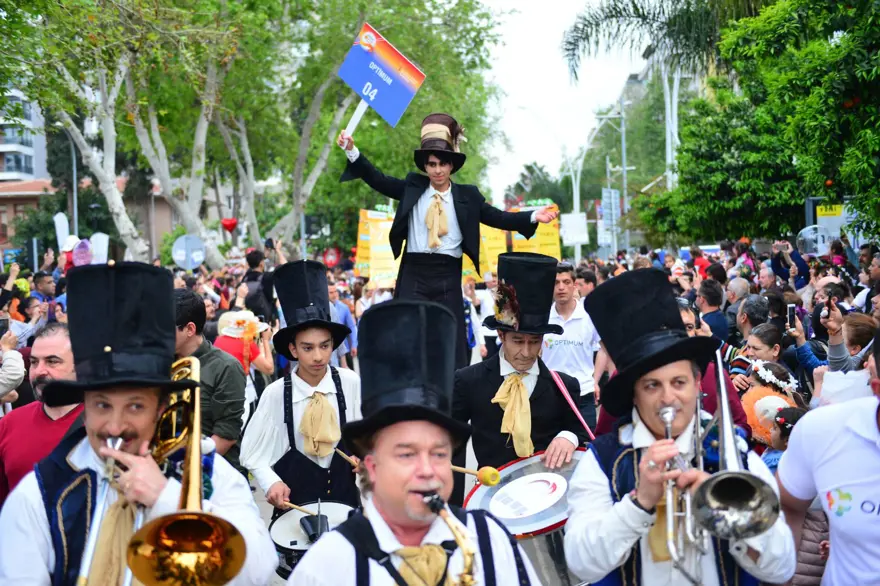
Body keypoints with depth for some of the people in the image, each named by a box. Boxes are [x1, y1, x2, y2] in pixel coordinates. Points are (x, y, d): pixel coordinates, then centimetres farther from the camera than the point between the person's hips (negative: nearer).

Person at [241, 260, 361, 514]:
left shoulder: (350, 383, -12)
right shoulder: (276, 394, -15)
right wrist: (271, 483, -19)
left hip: (345, 497, 2)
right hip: (294, 504, -1)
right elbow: (252, 453, -5)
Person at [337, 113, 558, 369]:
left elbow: (500, 218, 0)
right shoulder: (412, 187, 5)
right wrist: (352, 151, -9)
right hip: (414, 273, 0)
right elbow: (377, 179, 2)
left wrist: (532, 217, -14)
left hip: (448, 276, 0)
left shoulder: (467, 196, 3)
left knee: (452, 340, 4)